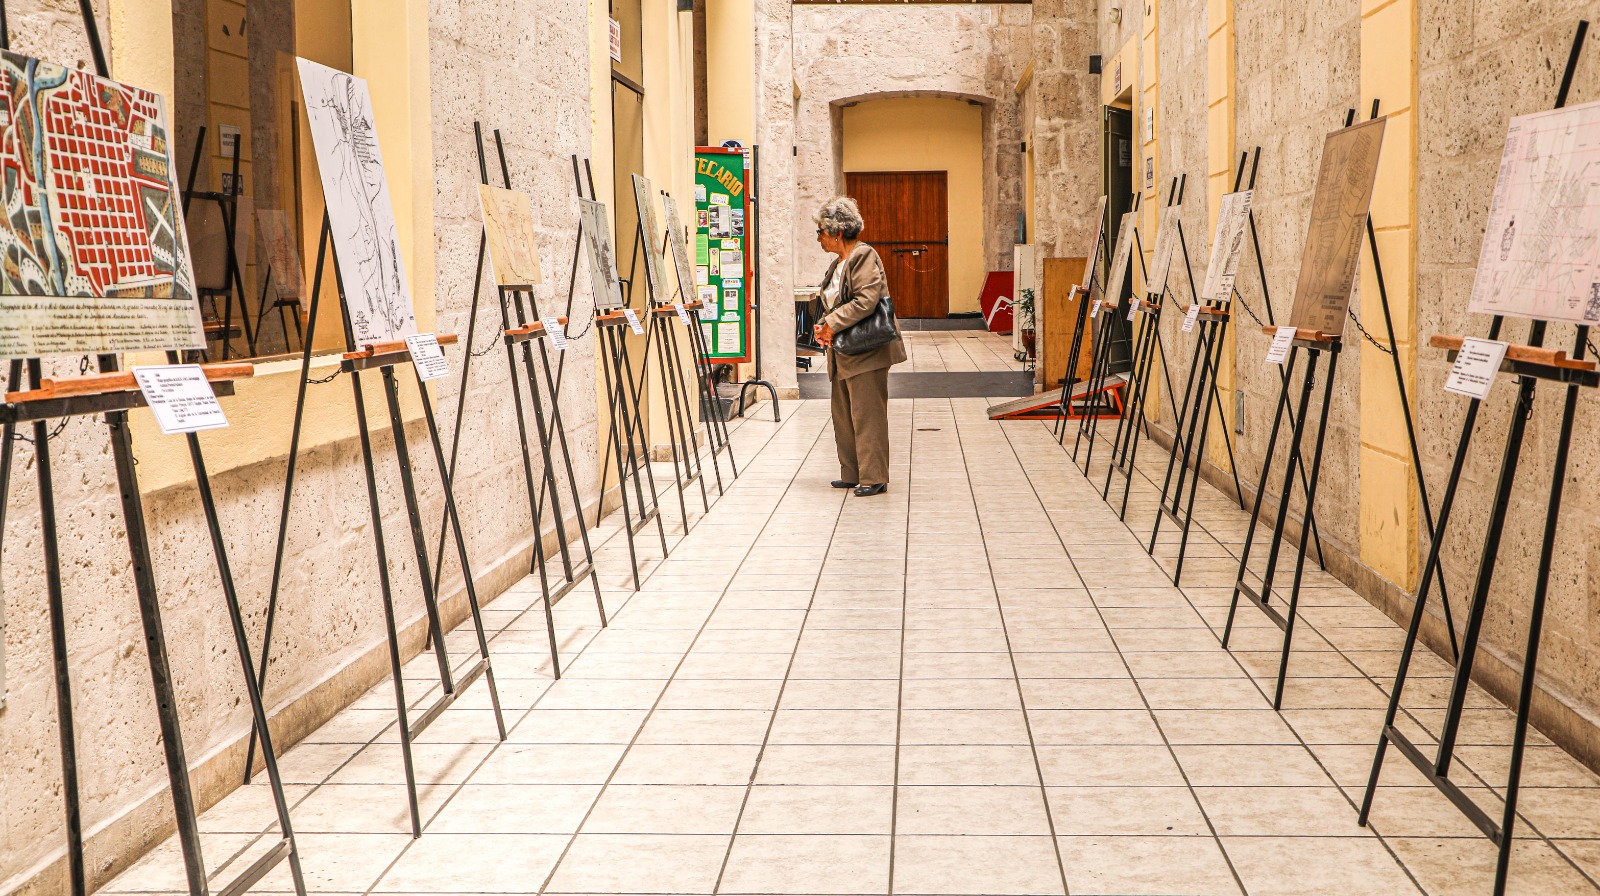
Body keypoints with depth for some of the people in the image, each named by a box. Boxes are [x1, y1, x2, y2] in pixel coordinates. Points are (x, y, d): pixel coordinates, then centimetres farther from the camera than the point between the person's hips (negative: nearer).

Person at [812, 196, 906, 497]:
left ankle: (874, 478, -1)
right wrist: (823, 327, 1)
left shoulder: (864, 257, -13)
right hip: (843, 356, 10)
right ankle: (852, 474, 23)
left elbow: (866, 300, -25)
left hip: (866, 352, -10)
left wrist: (832, 324, -19)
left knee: (867, 415, -6)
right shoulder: (838, 264, 17)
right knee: (843, 415, 14)